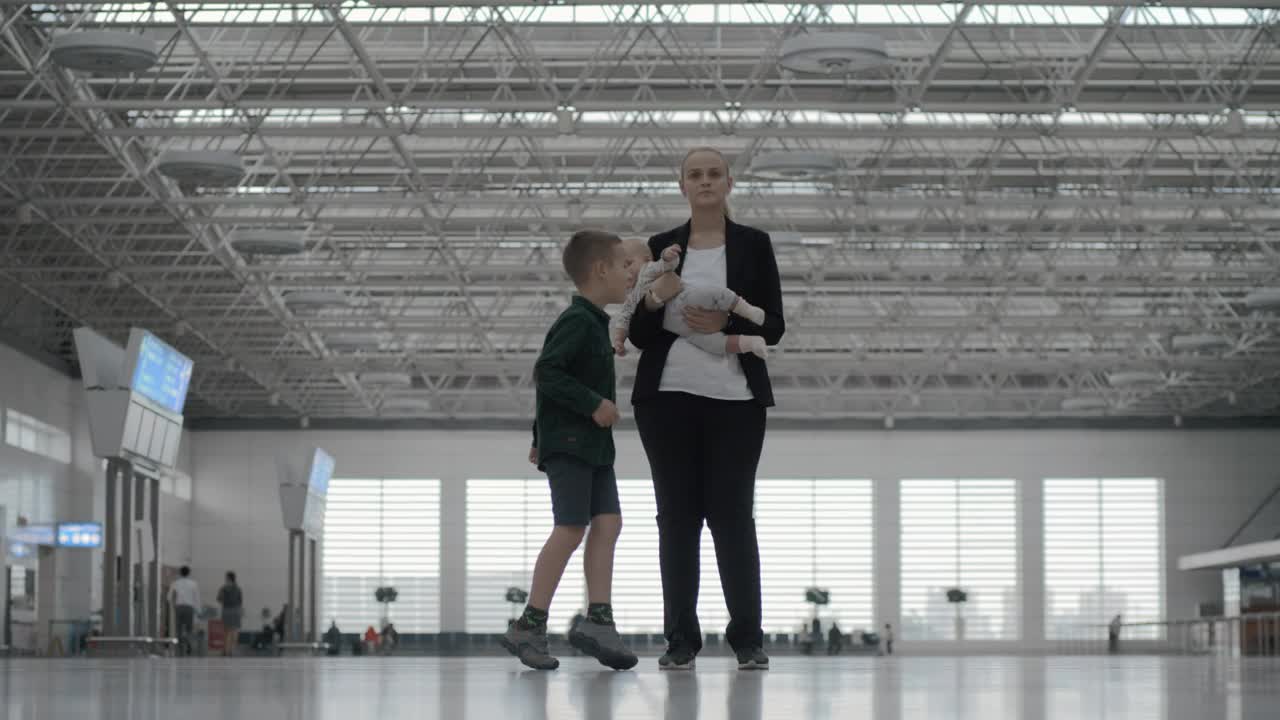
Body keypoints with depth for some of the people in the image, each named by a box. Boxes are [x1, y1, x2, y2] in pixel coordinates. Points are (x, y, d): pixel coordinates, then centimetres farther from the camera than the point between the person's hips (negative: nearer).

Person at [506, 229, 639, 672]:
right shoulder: (577, 320, -12)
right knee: (571, 528, -11)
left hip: (593, 445, 10)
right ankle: (529, 626, -7)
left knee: (608, 523, 0)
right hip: (568, 442, -10)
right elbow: (546, 373, -22)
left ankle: (598, 620, -4)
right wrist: (594, 404, -21)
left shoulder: (592, 322, 18)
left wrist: (541, 437, 26)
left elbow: (555, 378, 24)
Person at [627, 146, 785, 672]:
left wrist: (726, 323, -15)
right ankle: (680, 640, 5)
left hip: (735, 399, -1)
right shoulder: (661, 247, 9)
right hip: (668, 398, 2)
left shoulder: (753, 245, 5)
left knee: (732, 514, -4)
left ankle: (748, 639, 2)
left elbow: (773, 328, 2)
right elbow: (639, 335, 8)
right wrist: (655, 300, -12)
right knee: (677, 515, 1)